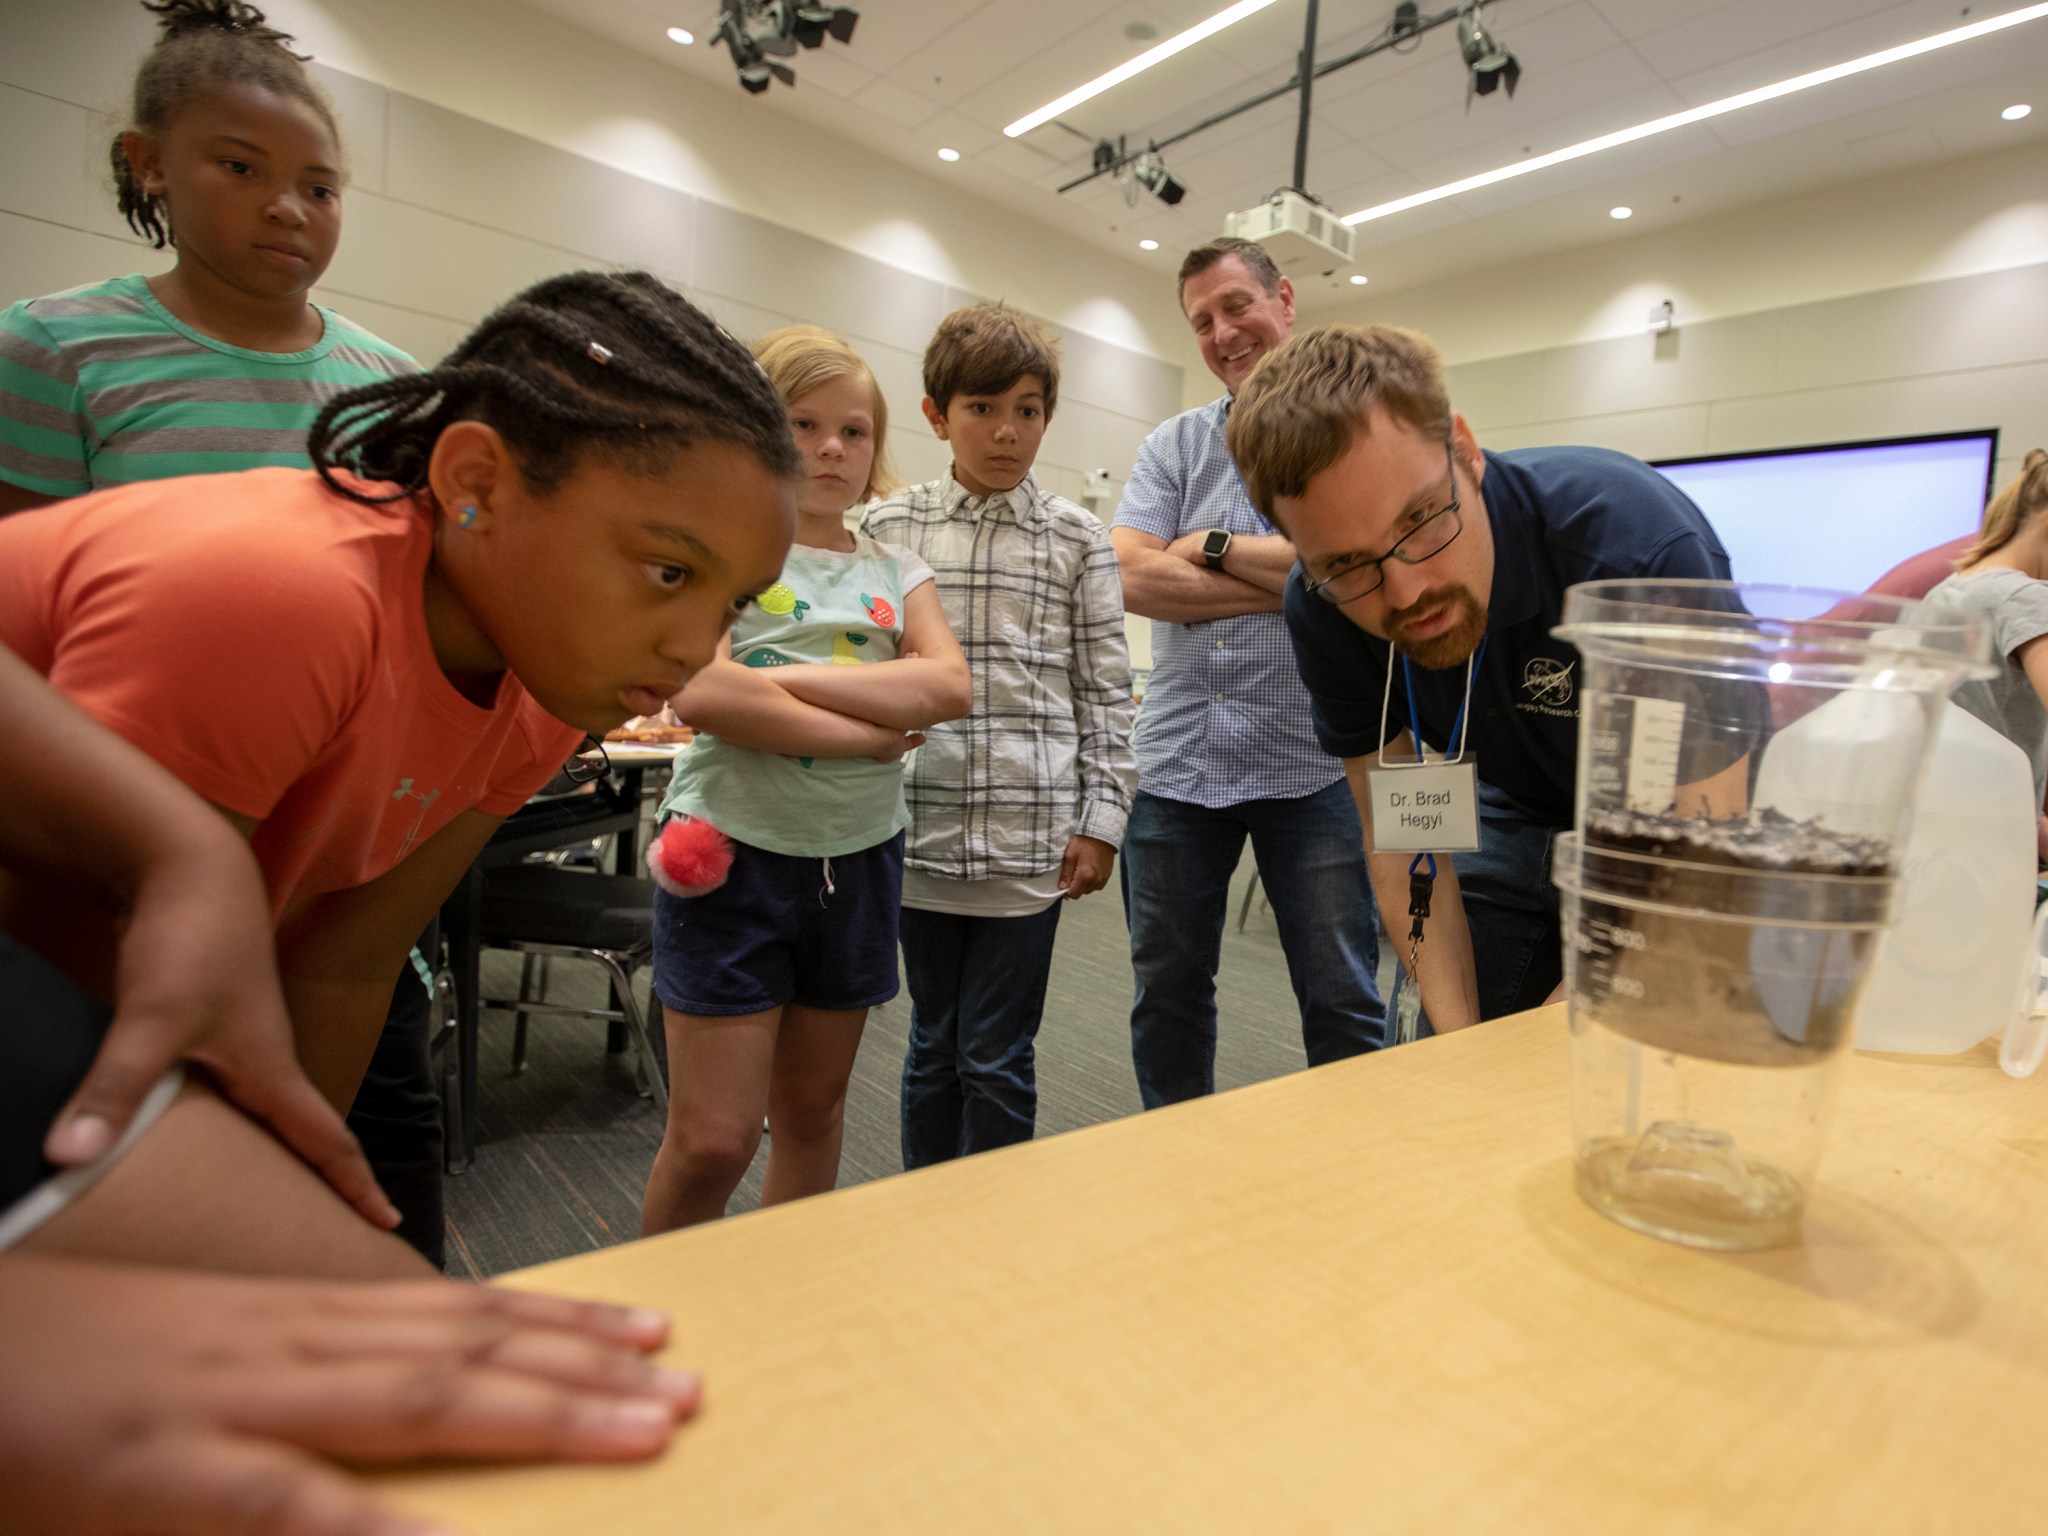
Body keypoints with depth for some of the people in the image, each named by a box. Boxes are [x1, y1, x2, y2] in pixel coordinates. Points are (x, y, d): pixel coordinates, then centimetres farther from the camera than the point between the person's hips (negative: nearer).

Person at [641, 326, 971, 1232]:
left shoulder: (895, 570, 9)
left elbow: (947, 686, -9)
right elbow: (700, 691, -20)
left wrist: (791, 679, -16)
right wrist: (865, 733, -17)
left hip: (857, 858, 5)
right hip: (734, 850, -4)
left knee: (814, 1107, 17)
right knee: (713, 1139, -1)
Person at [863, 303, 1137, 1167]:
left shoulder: (1076, 541, 3)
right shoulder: (888, 530, 5)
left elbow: (1106, 691, 4)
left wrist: (1102, 820, -1)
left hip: (1029, 841, -1)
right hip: (920, 833, 2)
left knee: (996, 1059, 6)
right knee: (933, 1045, 15)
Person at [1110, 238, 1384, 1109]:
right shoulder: (1173, 445, 11)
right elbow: (1133, 578, -5)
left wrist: (1215, 546, -7)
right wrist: (1297, 578, -9)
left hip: (1311, 762, -3)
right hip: (1177, 756, 4)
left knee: (1342, 1001, 5)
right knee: (1167, 994, 14)